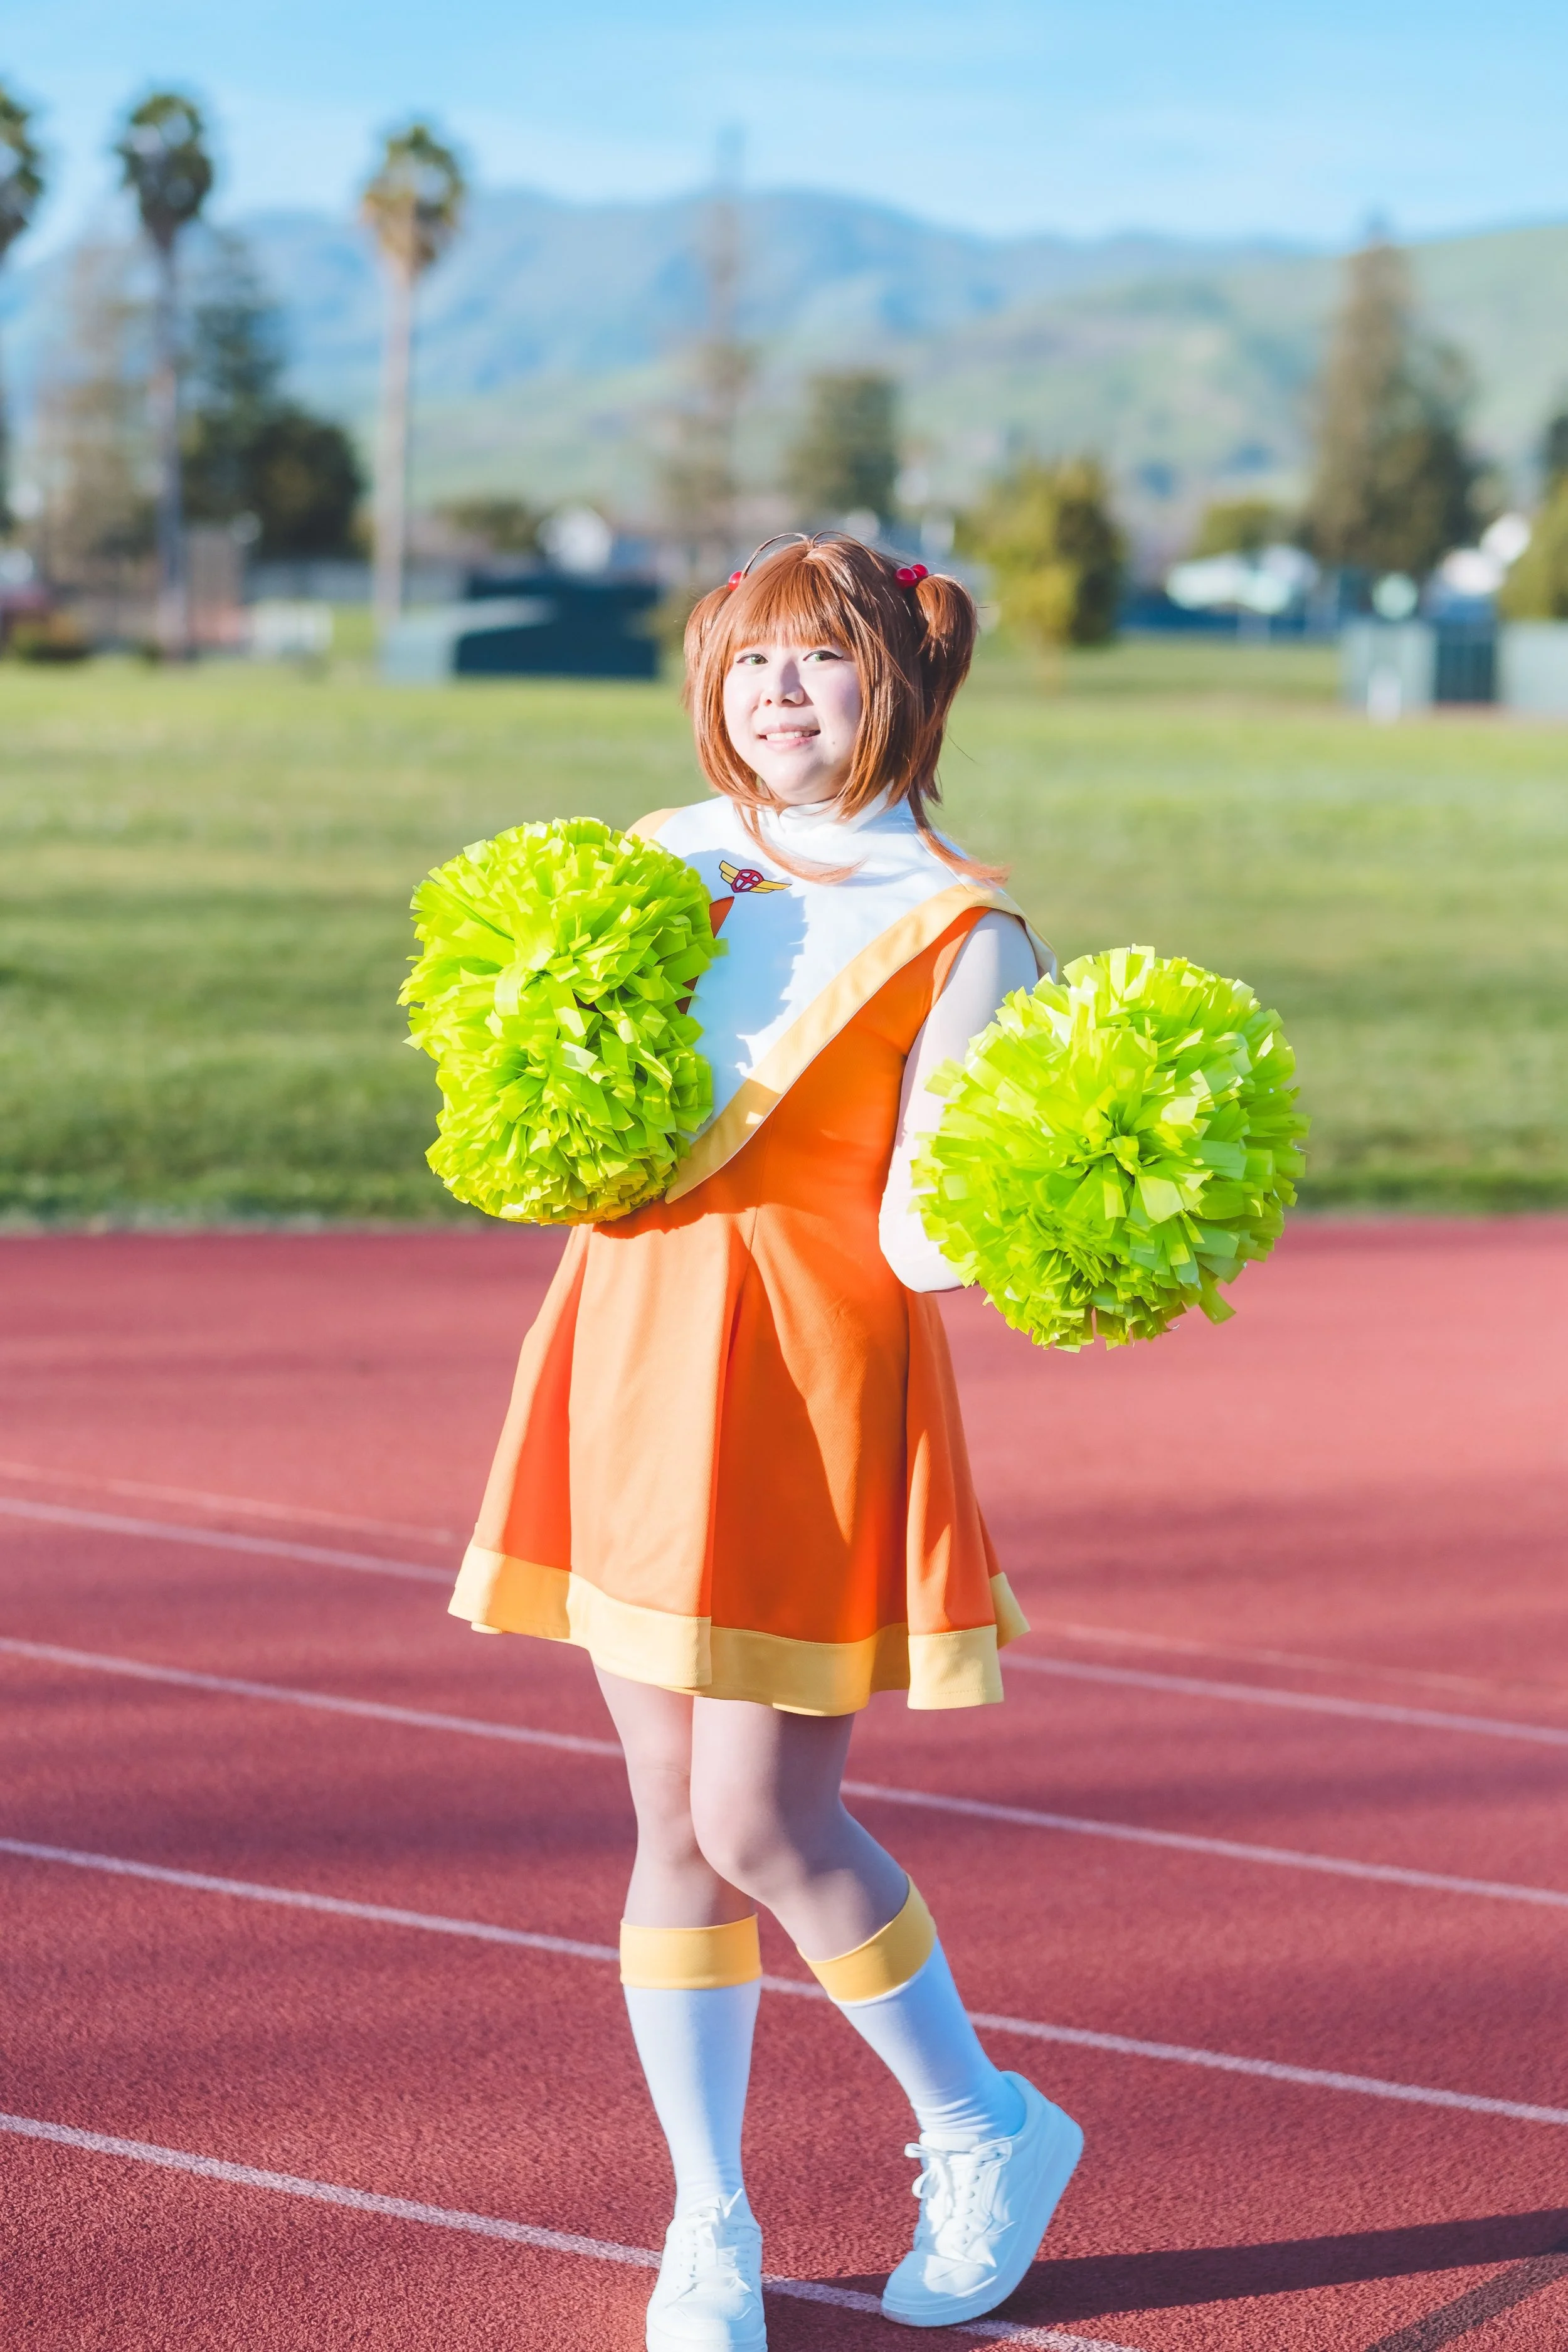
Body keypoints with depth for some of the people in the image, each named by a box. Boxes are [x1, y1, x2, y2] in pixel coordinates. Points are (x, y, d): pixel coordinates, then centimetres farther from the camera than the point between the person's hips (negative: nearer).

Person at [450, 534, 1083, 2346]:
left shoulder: (958, 935, -7)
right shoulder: (665, 865, 8)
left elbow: (922, 1245, -12)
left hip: (813, 1392, -5)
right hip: (632, 1366, 5)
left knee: (763, 1824, -4)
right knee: (673, 1826, 8)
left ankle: (986, 2132, 20)